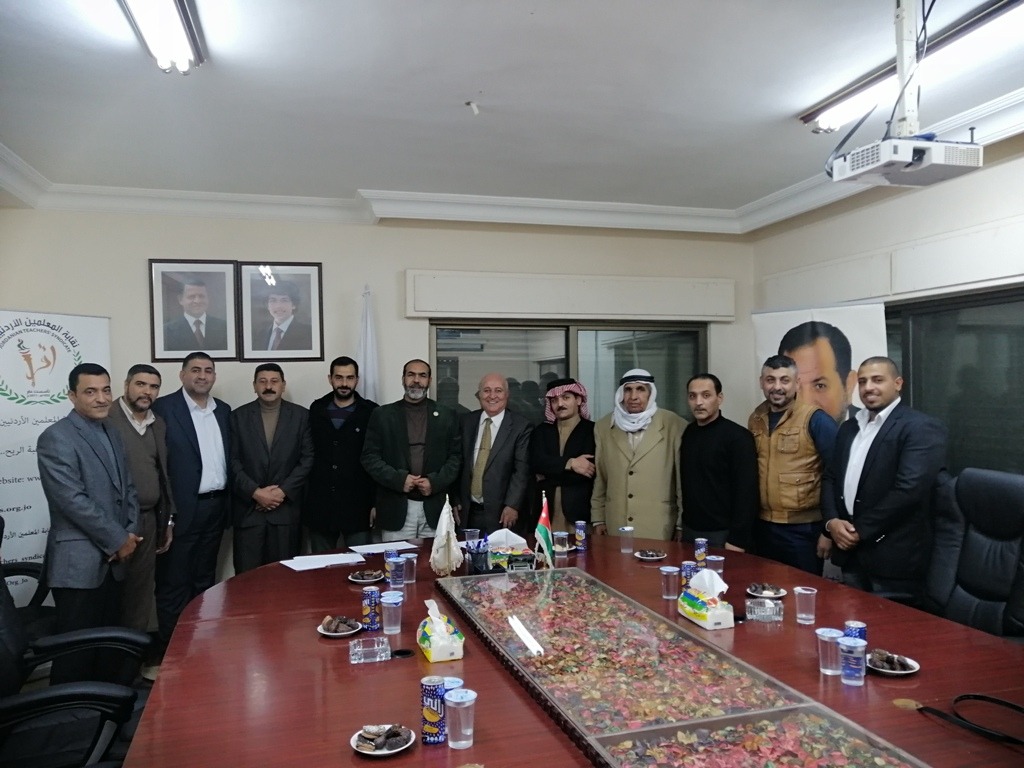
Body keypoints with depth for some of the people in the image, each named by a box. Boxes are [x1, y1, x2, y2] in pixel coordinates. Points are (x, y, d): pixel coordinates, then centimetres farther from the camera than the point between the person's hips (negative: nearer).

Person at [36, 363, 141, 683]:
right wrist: (118, 540, -14)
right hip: (78, 562, -7)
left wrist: (130, 533, -1)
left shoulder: (111, 433, 12)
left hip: (112, 559, 7)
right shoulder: (56, 438, -13)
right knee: (77, 646, 2)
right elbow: (73, 501, -20)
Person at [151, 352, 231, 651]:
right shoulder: (163, 407, -8)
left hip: (215, 506, 6)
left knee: (205, 580, 17)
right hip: (181, 508, -6)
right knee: (174, 583, 4)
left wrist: (229, 500, 6)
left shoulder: (224, 410, 11)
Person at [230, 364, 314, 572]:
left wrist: (283, 491, -8)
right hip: (248, 509, 0)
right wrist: (255, 492, -10)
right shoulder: (238, 416, 5)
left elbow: (307, 459, 1)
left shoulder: (301, 416, 5)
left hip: (286, 507, 0)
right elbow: (232, 461, 0)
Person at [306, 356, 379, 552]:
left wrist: (377, 502, -5)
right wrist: (304, 496, 4)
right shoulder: (316, 410, 7)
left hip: (357, 504, -3)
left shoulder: (371, 412, -2)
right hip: (319, 504, 3)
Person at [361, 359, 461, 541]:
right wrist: (398, 479, -11)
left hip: (435, 508, 1)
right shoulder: (382, 415, 6)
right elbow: (370, 457, 2)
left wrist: (435, 482, -9)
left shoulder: (447, 416, 8)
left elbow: (456, 456, 6)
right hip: (396, 508, -1)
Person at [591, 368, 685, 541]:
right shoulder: (603, 427, 6)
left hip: (659, 529, -3)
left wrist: (683, 524, 0)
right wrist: (598, 519, 10)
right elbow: (599, 478, 11)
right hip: (616, 527, 3)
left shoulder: (674, 425, -6)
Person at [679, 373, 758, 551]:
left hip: (723, 534, -5)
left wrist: (738, 539, -18)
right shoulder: (687, 433, 6)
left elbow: (746, 492, -15)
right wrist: (682, 526, 8)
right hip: (690, 531, 5)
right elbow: (686, 484, 10)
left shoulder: (738, 436, -11)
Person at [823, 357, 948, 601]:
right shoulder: (849, 428, 14)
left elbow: (908, 489, -20)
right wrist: (832, 521, -4)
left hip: (893, 556, -7)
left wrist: (861, 531, -14)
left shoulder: (921, 428, -10)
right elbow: (831, 478, 14)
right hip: (850, 550, 7)